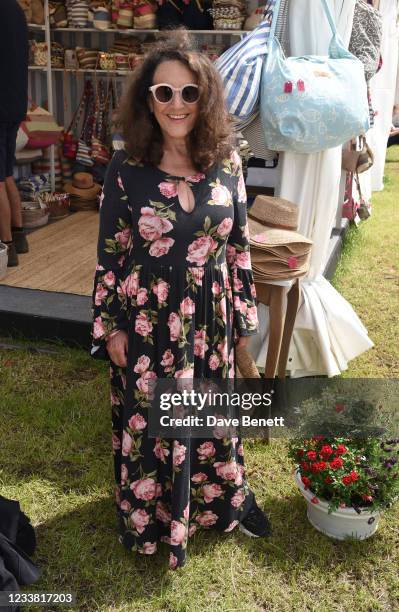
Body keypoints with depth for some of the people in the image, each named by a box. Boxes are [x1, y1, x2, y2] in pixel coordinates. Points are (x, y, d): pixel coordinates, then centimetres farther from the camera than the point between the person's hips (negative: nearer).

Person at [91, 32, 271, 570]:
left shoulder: (226, 163, -4)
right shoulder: (126, 168, -10)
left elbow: (239, 243, 3)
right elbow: (110, 253, -5)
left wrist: (244, 314, 6)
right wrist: (110, 327, -4)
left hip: (209, 318, 2)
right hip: (146, 321, -2)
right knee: (148, 419, 16)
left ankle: (222, 500, 47)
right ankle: (152, 516, 43)